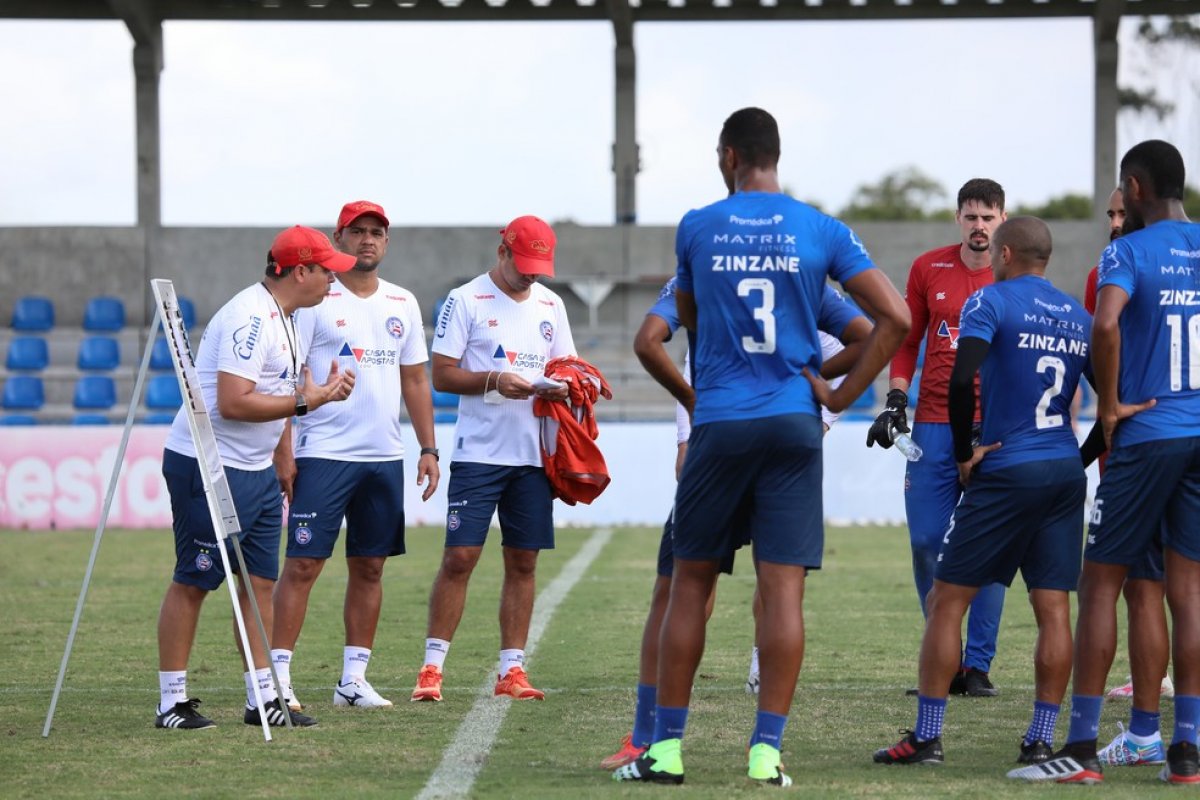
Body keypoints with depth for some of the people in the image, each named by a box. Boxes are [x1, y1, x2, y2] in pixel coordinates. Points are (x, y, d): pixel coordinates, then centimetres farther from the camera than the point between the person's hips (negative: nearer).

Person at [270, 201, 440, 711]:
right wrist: (283, 452, -13)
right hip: (323, 454, -5)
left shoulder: (403, 304, 13)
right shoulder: (315, 299, -4)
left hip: (385, 457, 5)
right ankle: (278, 675, -6)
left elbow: (415, 380, 18)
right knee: (304, 563, -7)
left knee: (370, 566, 7)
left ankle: (353, 678, 13)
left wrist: (428, 448, 11)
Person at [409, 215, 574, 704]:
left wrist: (560, 388, -5)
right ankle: (432, 668, -3)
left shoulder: (550, 305, 13)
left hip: (533, 456, 5)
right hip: (478, 455, -5)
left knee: (523, 562, 4)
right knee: (459, 557, -8)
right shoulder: (466, 301, -2)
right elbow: (442, 374, -4)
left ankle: (512, 670, 8)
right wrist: (494, 380, -19)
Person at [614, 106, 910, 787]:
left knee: (691, 584, 8)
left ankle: (667, 747, 9)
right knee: (784, 589, -2)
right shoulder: (823, 232, 1)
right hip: (794, 424, 0)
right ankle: (767, 750, -5)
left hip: (719, 424, 0)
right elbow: (897, 318, -3)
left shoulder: (696, 230, 2)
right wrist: (843, 395, 2)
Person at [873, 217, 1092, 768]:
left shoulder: (991, 302, -6)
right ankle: (1041, 740, 4)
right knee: (1053, 608, 5)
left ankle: (926, 737, 2)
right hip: (1067, 474, 6)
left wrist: (964, 454, -10)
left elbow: (962, 378, -20)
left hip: (1007, 473, -6)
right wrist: (1083, 455, 17)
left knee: (947, 600, 2)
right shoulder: (1079, 317, 13)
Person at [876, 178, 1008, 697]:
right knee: (926, 541, -1)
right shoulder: (928, 269, 7)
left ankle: (977, 665, 3)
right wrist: (895, 401, 3)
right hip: (933, 425, 2)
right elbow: (907, 341, 15)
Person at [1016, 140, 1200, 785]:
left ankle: (1082, 748, 0)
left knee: (1100, 585, 2)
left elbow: (1105, 323, -26)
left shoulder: (1129, 252, -7)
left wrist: (1110, 404, -14)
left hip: (1147, 435, -5)